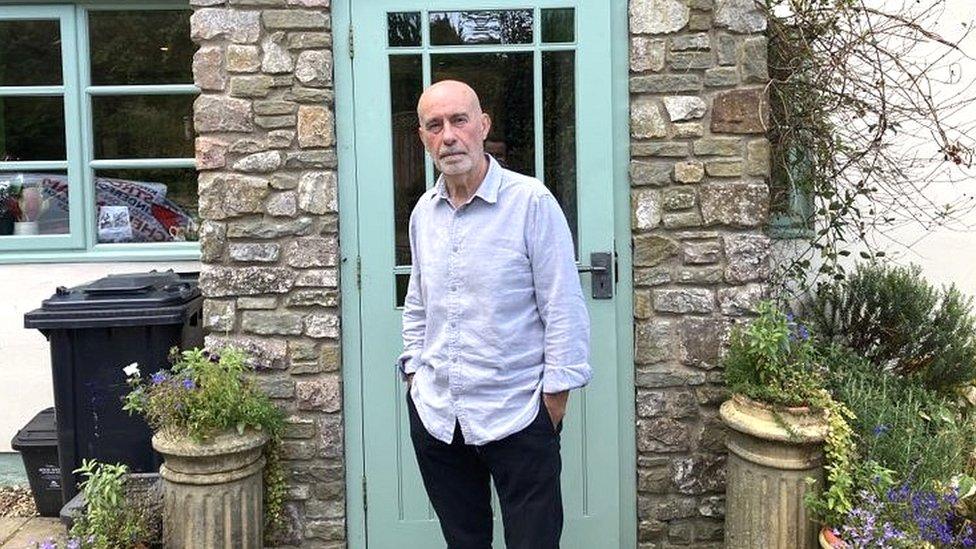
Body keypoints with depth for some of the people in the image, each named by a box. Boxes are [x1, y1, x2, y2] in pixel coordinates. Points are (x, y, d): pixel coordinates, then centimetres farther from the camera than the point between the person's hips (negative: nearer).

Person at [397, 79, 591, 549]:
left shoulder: (531, 202, -12)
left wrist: (556, 391, -10)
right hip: (434, 413, 6)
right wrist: (413, 367, 13)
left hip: (517, 413, -5)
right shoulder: (424, 212, 7)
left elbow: (563, 307, -11)